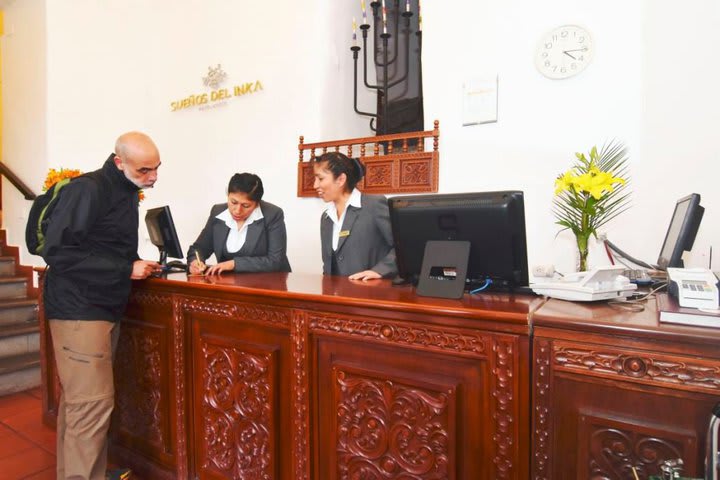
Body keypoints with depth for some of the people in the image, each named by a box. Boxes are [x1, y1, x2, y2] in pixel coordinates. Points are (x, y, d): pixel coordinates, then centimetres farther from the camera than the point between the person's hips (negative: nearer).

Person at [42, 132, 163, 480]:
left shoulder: (126, 192, 12)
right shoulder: (87, 189, -15)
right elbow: (57, 251, -20)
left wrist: (138, 265, 1)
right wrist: (126, 269, -20)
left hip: (105, 308, 8)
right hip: (78, 309, -8)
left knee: (79, 399, 16)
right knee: (93, 402, -6)